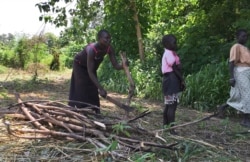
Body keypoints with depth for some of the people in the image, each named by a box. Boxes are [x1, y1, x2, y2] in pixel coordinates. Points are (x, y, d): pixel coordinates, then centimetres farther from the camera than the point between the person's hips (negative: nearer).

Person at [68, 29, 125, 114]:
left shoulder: (109, 49, -26)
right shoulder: (91, 49, -43)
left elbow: (116, 66, -24)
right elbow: (90, 72, -43)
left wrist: (123, 65, -48)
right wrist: (101, 88, -46)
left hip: (92, 66, 5)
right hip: (80, 65, -5)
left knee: (93, 89, 2)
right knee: (82, 89, -9)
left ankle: (96, 112, 4)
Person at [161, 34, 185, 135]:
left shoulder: (172, 53, 19)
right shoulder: (169, 53, -12)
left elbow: (177, 68, 14)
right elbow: (175, 68, -15)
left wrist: (181, 80, 9)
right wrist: (182, 80, -9)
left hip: (173, 80, 10)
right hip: (171, 80, -10)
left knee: (169, 105, 14)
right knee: (172, 105, -10)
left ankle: (165, 126, 22)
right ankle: (172, 129, -8)